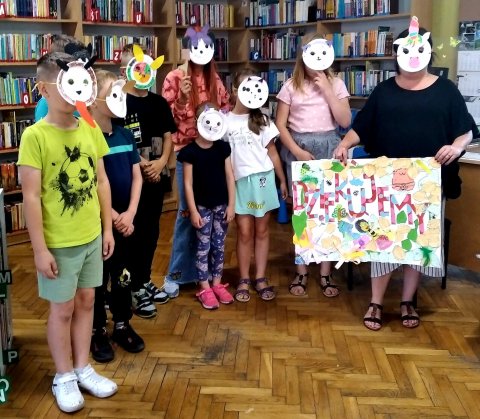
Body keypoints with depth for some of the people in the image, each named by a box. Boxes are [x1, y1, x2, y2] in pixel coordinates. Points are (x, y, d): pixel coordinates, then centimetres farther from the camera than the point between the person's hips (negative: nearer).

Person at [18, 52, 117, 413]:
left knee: (86, 302, 16)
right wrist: (40, 249, -16)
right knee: (63, 308, 9)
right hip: (59, 244, -5)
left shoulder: (90, 129, 0)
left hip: (91, 237, 5)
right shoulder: (35, 136, -16)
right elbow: (31, 197, -16)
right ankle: (64, 377, 28)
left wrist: (107, 227, 8)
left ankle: (83, 369, 33)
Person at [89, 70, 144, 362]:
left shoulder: (126, 135, 5)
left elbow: (136, 176, 6)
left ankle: (123, 325, 32)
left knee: (123, 276, 16)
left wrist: (130, 213, -6)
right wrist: (114, 217, -16)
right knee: (98, 279, 8)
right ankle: (98, 332, 22)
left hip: (126, 220, 6)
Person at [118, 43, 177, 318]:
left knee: (152, 231, 14)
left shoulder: (159, 102, 9)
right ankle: (136, 289, 10)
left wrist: (161, 162, -8)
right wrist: (140, 164, -18)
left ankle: (146, 281, 29)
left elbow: (168, 136, 9)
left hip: (157, 177, 6)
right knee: (135, 232, 0)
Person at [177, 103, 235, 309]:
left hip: (222, 205, 3)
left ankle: (217, 284, 25)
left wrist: (231, 205, -1)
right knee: (203, 246, 3)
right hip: (202, 206, -3)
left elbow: (230, 177, 3)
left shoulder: (223, 147, 1)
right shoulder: (190, 151, -10)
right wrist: (193, 210, -11)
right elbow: (188, 183, -9)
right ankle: (204, 288, 12)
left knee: (219, 245, 12)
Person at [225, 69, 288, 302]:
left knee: (261, 230, 6)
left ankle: (260, 278, 14)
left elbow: (272, 152, 9)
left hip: (263, 179, 1)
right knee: (244, 232, 0)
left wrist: (282, 180, 7)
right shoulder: (224, 121, 2)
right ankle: (244, 280, 11)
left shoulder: (262, 120, 7)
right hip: (240, 182, -1)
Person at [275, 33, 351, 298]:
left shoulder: (336, 84, 4)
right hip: (298, 149, 0)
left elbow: (345, 122, -5)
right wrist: (298, 151, -11)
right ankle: (301, 271, 15)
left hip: (328, 149, 1)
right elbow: (280, 125, 0)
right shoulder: (291, 86, 1)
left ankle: (325, 273, 13)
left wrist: (327, 90, -10)